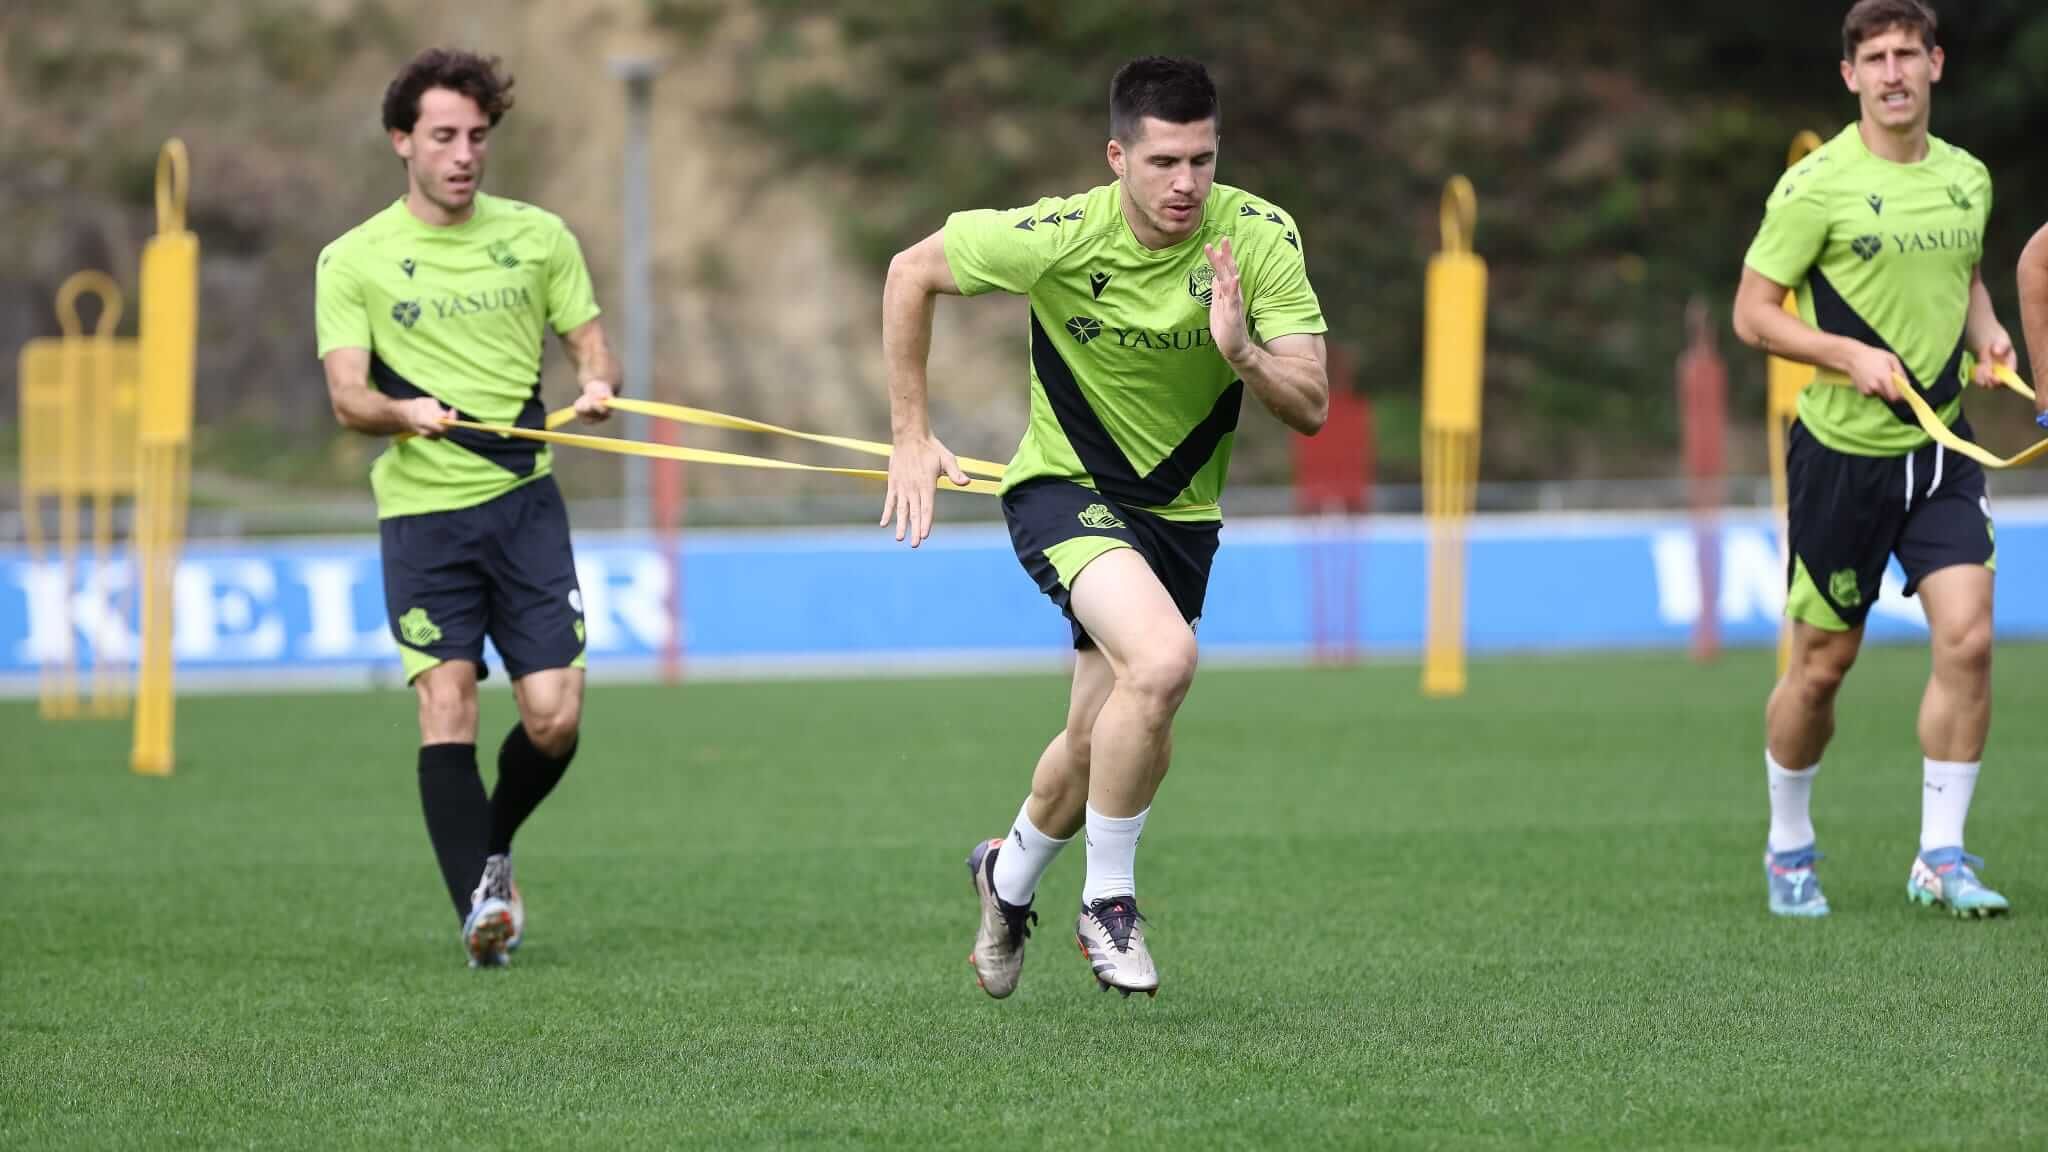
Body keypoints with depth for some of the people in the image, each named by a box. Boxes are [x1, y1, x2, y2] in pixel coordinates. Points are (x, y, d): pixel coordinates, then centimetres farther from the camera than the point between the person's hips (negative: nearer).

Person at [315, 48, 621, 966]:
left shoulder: (539, 237, 9)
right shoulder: (354, 261, 3)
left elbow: (591, 348, 12)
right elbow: (348, 397, -5)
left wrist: (597, 387, -12)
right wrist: (404, 412, -27)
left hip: (525, 498, 2)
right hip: (421, 509, -2)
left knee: (554, 716, -6)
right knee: (446, 701, -14)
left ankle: (494, 849, 23)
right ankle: (478, 905, -14)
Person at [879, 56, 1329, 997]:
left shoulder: (1260, 238, -16)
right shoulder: (1061, 237, -21)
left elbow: (1311, 407, -16)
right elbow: (911, 272, -6)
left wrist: (1240, 353, -37)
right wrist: (911, 437, -6)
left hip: (1180, 512, 4)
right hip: (1066, 488, -4)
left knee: (1104, 743, 10)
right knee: (1162, 658, -31)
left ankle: (1009, 875, 45)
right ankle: (1108, 903, -12)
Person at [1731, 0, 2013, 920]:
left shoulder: (1968, 179, 6)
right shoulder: (1817, 186, -10)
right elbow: (1753, 314, -8)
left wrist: (1984, 332, 3)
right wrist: (1850, 353, -21)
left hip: (1942, 448, 4)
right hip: (1842, 454, -4)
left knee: (1968, 637, -11)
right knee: (1822, 664, 5)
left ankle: (1941, 858, -1)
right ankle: (1788, 848, 26)